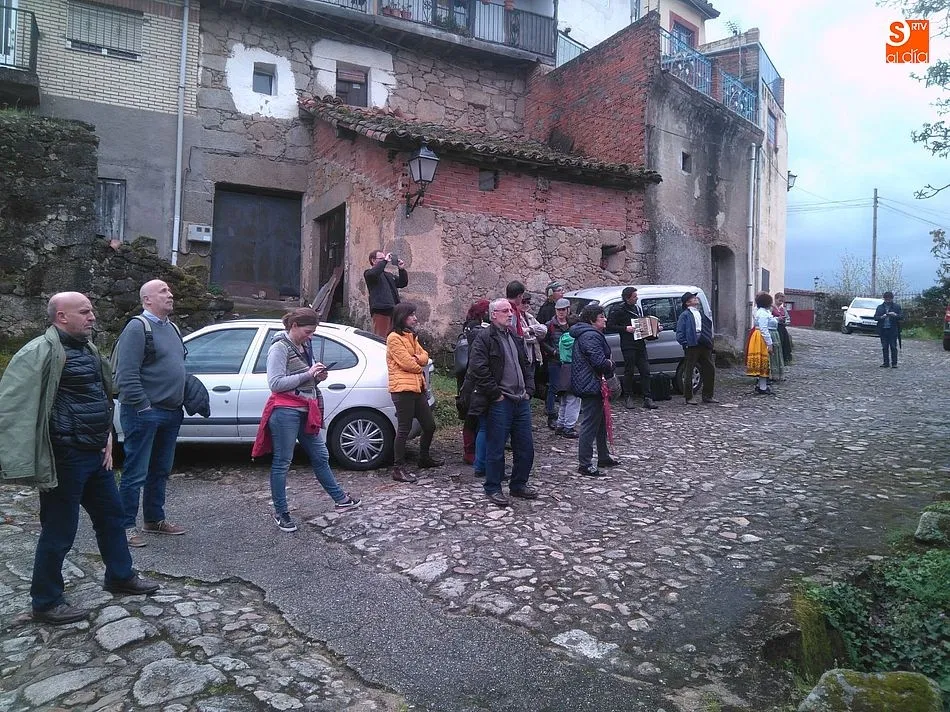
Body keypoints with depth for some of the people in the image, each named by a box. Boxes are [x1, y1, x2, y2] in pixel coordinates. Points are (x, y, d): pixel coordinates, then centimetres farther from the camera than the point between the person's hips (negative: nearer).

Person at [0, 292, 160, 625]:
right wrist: (30, 462, -25)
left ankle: (120, 576, 36)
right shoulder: (40, 352, -16)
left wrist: (107, 438, 12)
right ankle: (46, 603, 21)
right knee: (59, 531, 4)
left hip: (96, 454, 9)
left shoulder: (87, 349, 13)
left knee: (110, 515, 19)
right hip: (66, 458, -9)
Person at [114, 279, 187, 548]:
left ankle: (154, 519, 29)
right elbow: (127, 375, -18)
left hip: (170, 414, 9)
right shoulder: (137, 328, -12)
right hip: (144, 413, -9)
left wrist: (186, 398, 14)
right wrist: (144, 407, -20)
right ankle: (126, 526, 10)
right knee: (135, 473, -1)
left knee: (160, 471, 17)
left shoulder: (171, 328, 16)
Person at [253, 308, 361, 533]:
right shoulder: (280, 348, -10)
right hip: (286, 411, -8)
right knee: (282, 462, 3)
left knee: (320, 456, 15)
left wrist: (318, 376, 3)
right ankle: (281, 513, 14)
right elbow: (275, 383, -19)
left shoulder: (304, 346, 14)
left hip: (307, 410, 8)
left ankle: (340, 499, 25)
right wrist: (308, 374, -19)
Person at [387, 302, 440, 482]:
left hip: (417, 387, 9)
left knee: (429, 425, 14)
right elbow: (406, 363, -15)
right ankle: (398, 469, 0)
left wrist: (415, 359, -10)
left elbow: (424, 356, 11)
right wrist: (419, 367, 4)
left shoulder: (411, 336, 20)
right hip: (403, 388, -9)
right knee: (404, 429, -7)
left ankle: (424, 458, 33)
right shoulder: (394, 338, -9)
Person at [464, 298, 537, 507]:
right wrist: (496, 394, -15)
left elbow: (527, 365, 24)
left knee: (525, 447, 13)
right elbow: (479, 370, -17)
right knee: (496, 449, 2)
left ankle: (519, 484, 29)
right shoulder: (483, 338, -8)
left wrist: (528, 390, 11)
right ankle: (493, 489, 16)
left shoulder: (515, 338, 18)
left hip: (522, 401, 8)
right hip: (499, 403, -7)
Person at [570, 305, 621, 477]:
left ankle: (604, 457, 33)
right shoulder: (591, 336, -20)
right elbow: (599, 361, -27)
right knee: (590, 425, -7)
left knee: (601, 422, 21)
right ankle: (584, 464, -1)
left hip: (589, 384, 12)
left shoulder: (585, 334, 16)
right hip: (591, 385, -12)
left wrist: (606, 363, 3)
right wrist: (610, 364, -6)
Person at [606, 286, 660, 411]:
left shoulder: (638, 308, 17)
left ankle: (648, 399, 4)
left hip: (640, 345, 7)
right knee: (629, 371, 1)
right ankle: (628, 398, 13)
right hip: (628, 346, -6)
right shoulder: (618, 310, -7)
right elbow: (609, 326, -12)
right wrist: (625, 328, -19)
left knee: (645, 371, 1)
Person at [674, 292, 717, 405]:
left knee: (710, 370, 9)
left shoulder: (701, 313, 18)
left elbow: (709, 327, 24)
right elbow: (680, 332, -7)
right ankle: (689, 398, 8)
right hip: (692, 346, -7)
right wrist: (685, 344, -15)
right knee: (689, 372, -1)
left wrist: (709, 341, 12)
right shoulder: (685, 315, -3)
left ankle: (708, 396, 21)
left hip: (704, 345, 7)